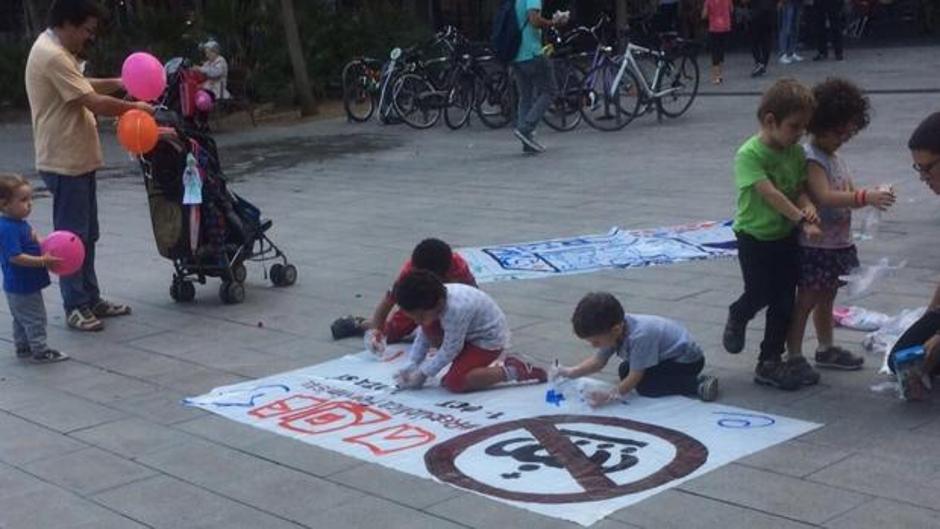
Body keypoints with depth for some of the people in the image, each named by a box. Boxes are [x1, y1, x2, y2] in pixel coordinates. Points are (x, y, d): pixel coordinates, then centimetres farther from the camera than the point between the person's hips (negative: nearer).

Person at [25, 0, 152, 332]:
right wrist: (136, 108, -11)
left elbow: (82, 87, 23)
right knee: (72, 237, -2)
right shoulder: (52, 56, -22)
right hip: (65, 163, -10)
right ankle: (75, 307, 7)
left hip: (78, 160, 10)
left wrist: (118, 83, 9)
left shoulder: (57, 51, 11)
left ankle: (90, 299, 25)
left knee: (86, 235, 16)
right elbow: (96, 103, -24)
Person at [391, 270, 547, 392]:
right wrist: (411, 366, -6)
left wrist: (422, 374, -19)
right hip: (468, 333, 9)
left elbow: (449, 350, -26)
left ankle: (514, 370, -11)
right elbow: (423, 336, 1)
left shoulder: (455, 309, -36)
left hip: (490, 339, -9)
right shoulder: (432, 301, -12)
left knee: (454, 383, -21)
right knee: (428, 328, -6)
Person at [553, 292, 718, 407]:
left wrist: (610, 396, -39)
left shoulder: (639, 336, -36)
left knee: (646, 386, -23)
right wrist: (571, 372, -16)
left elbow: (635, 377, -31)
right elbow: (599, 360, -3)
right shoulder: (614, 329, -11)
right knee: (625, 371, 4)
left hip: (688, 359, -9)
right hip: (666, 356, 9)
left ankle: (697, 384, -17)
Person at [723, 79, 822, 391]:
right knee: (759, 295, 4)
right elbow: (770, 194, -28)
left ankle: (770, 361, 17)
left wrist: (808, 207, -21)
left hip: (786, 236, 6)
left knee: (784, 301, 6)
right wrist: (803, 221, -31)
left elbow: (799, 188, 2)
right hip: (755, 237, -6)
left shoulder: (796, 152, 0)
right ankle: (737, 318, 39)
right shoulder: (749, 154, -21)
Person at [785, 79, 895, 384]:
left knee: (826, 298, 19)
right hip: (815, 244, -9)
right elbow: (825, 197, -31)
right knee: (806, 301, -3)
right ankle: (794, 357, 4)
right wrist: (866, 198, -38)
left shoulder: (835, 157, 11)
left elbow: (849, 193, 15)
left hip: (838, 242, 9)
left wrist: (872, 196, -5)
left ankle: (827, 350, 31)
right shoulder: (811, 158, -18)